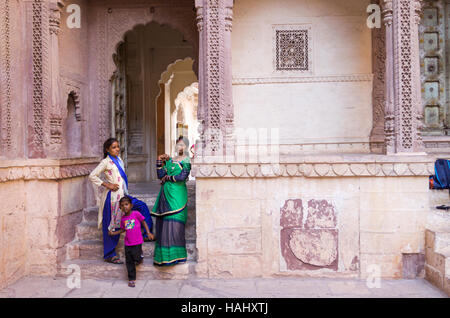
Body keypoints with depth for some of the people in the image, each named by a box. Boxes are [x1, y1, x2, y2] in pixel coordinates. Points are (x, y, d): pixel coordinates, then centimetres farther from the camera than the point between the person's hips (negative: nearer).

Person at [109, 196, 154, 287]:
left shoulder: (136, 214, -9)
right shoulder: (123, 218, 4)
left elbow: (143, 222, 0)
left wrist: (148, 232, -5)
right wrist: (113, 233, 11)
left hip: (137, 242, -4)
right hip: (128, 243, 4)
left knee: (137, 259, -11)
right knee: (129, 262, 6)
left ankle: (140, 256, 25)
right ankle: (131, 279, 18)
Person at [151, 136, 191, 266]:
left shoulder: (186, 161, -1)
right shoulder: (170, 160, 18)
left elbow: (182, 177, -14)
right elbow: (160, 176, 11)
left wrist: (168, 178, -3)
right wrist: (159, 161, 4)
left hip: (177, 195, -6)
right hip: (166, 193, 6)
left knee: (174, 223, -10)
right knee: (163, 223, 5)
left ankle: (175, 255, -4)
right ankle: (163, 255, 12)